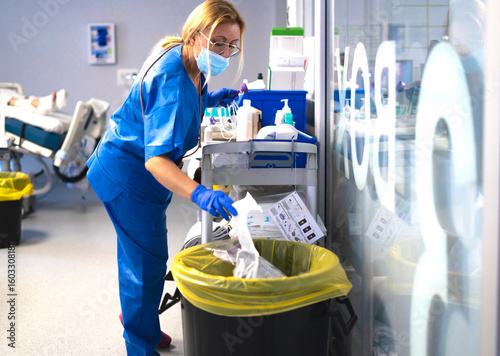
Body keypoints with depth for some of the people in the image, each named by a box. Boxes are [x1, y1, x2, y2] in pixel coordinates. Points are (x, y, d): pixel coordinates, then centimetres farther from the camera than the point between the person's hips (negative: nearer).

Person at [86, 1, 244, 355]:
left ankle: (134, 317, 49)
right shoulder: (172, 80, -33)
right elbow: (156, 158, -42)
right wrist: (200, 193, -57)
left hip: (133, 170, 10)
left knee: (138, 253, 26)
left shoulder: (189, 64, -3)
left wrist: (211, 99, 4)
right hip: (129, 176, -10)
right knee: (149, 262, -2)